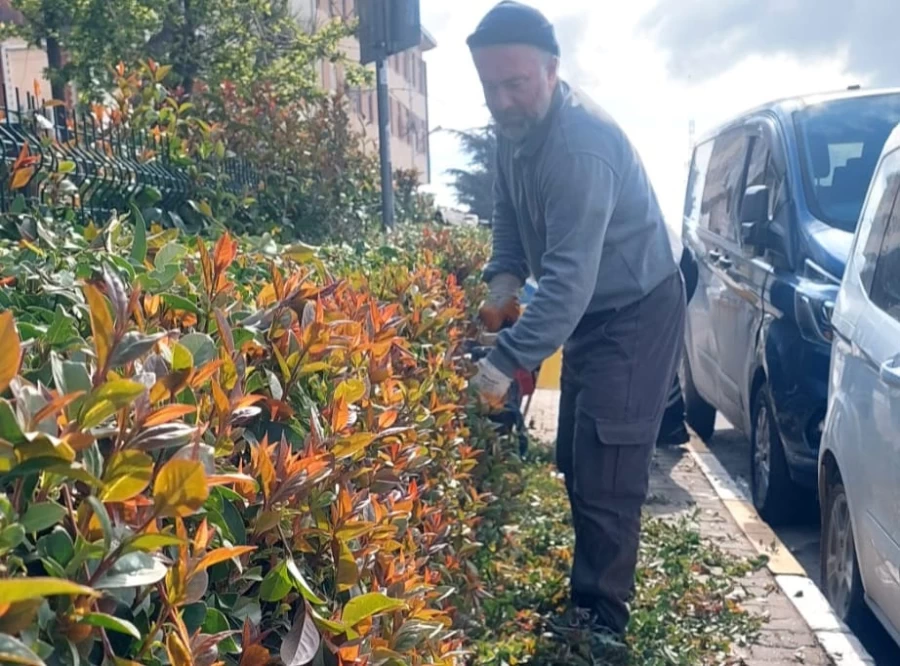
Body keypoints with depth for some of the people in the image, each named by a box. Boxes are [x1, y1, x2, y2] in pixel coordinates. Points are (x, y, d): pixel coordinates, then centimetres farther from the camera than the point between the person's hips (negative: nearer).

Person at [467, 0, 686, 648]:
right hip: (590, 314, 9)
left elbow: (570, 276, -36)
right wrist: (503, 279, -4)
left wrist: (509, 360, -40)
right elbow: (511, 219, 13)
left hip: (635, 316, -9)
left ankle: (602, 619, 6)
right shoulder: (518, 128, -1)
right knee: (575, 464, 16)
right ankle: (591, 592, 31)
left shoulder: (579, 145, -30)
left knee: (606, 477, -8)